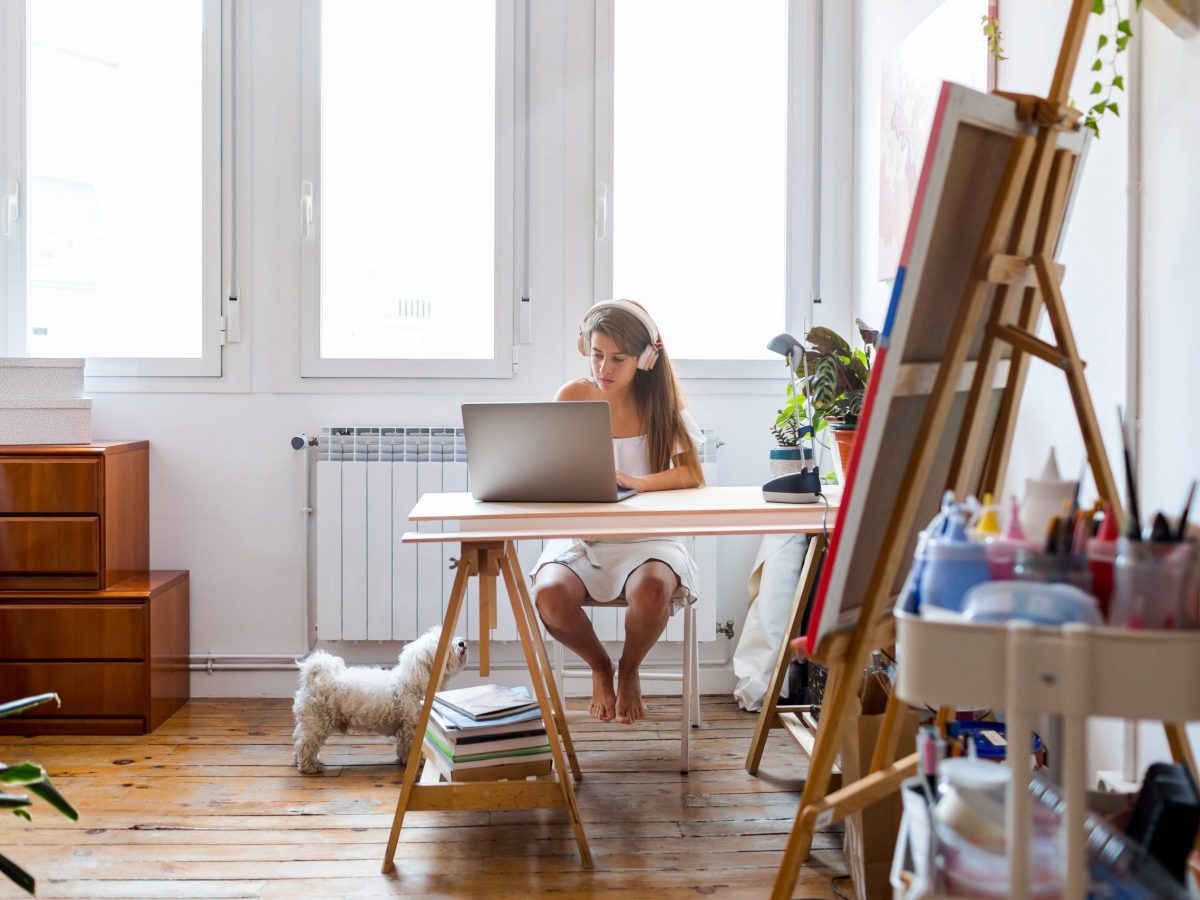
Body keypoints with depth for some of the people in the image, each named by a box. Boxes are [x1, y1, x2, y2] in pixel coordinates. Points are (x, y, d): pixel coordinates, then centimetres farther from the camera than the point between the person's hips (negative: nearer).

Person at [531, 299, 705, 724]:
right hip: (580, 535, 1)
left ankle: (629, 669, 3)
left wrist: (636, 482, -27)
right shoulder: (573, 396, 1)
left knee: (652, 591, -35)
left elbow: (691, 475, -9)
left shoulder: (661, 398, 0)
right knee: (551, 597, -31)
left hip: (646, 535, -1)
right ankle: (599, 666, 6)